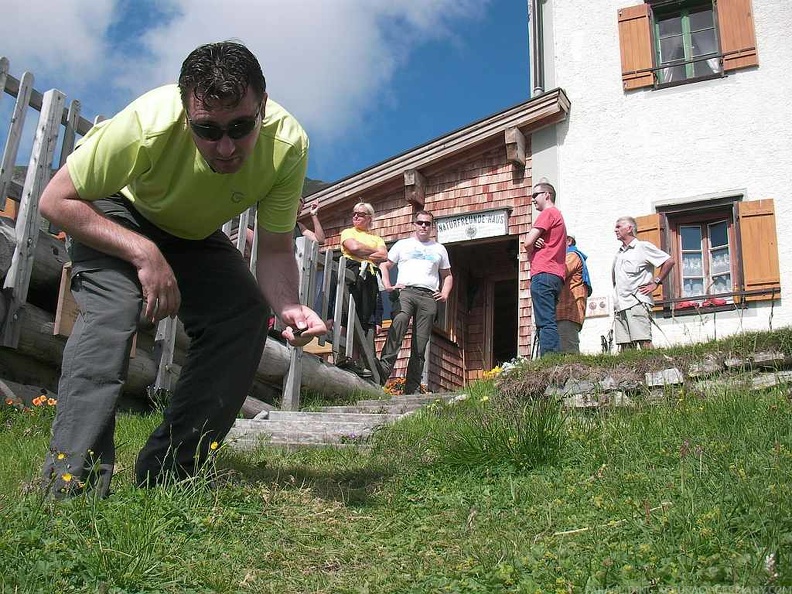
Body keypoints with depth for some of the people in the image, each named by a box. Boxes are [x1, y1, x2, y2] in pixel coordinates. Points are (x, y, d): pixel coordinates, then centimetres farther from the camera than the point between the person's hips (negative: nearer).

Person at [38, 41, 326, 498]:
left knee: (247, 317, -17)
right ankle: (73, 482, -23)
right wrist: (144, 253, -40)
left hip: (197, 235, 3)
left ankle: (167, 474, -7)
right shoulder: (149, 124, -39)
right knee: (112, 310, -30)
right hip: (117, 213, -3)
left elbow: (276, 249, -21)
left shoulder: (288, 144, -31)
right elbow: (57, 200, -28)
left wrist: (288, 307, -42)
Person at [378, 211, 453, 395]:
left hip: (429, 297, 2)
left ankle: (412, 389, -2)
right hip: (405, 291, -2)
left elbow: (447, 275, 28)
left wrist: (445, 293, 10)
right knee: (396, 329, -29)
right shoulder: (402, 244, 20)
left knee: (420, 346, -3)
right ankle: (381, 376, -36)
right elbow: (385, 265, 17)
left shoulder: (439, 249, 25)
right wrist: (387, 286, 1)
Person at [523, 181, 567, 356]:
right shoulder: (558, 215, 30)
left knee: (545, 323, -17)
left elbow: (528, 243, -9)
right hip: (556, 276, 10)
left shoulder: (548, 213, -1)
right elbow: (531, 243, 22)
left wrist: (532, 249, 13)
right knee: (547, 323, 7)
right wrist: (535, 244, -1)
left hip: (543, 274, -10)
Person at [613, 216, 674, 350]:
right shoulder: (619, 253, 23)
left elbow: (669, 262, -2)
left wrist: (655, 282, -4)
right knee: (625, 346, 1)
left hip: (637, 303, -7)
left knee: (644, 343, -13)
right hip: (620, 306, 7)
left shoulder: (643, 246, 3)